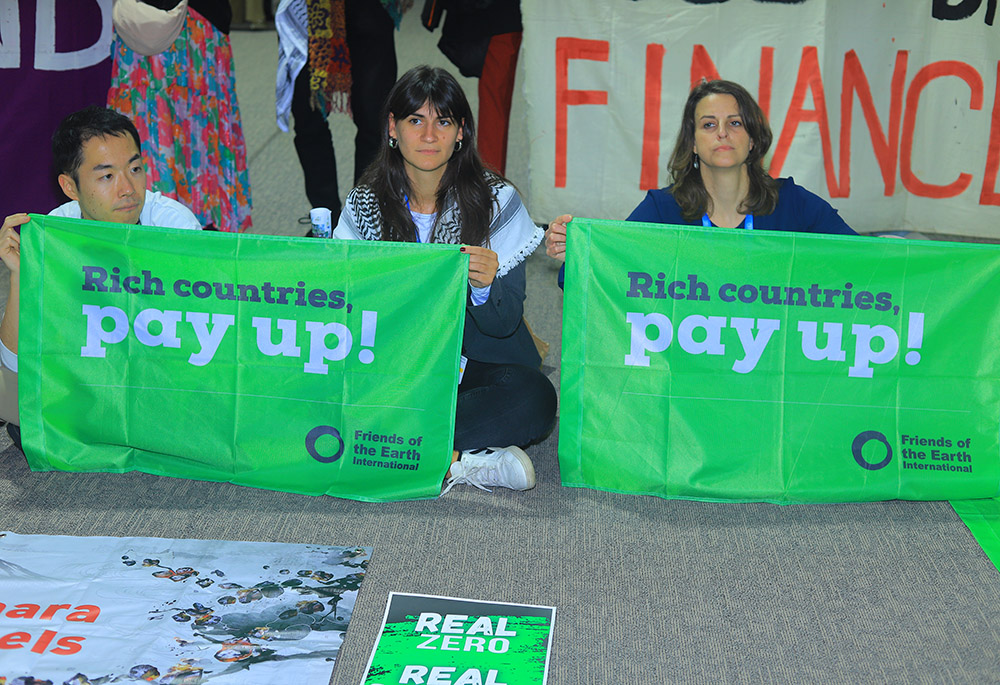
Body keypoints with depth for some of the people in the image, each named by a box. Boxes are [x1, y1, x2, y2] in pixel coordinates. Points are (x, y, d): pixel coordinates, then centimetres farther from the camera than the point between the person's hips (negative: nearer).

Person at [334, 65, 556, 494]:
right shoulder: (366, 203, 3)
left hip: (476, 365, -1)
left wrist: (485, 287, -30)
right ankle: (461, 461, -26)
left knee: (533, 397, -33)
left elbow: (505, 324, -8)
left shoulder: (497, 201, -4)